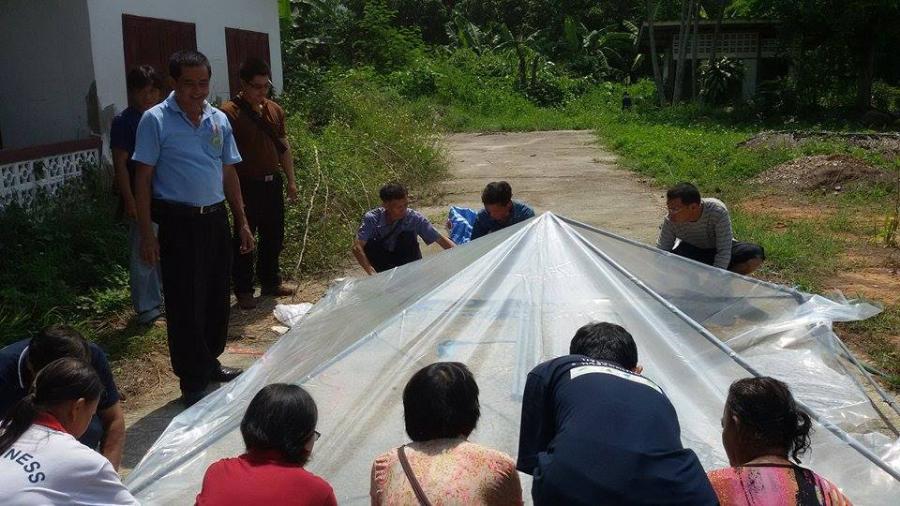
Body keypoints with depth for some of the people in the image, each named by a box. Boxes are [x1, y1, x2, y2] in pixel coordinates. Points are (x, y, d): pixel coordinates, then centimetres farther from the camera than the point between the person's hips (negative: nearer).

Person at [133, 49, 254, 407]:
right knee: (185, 303, 0)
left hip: (216, 219, 6)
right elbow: (143, 179, -7)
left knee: (218, 297, 14)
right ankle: (192, 382, 12)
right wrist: (147, 234, -12)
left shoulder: (219, 120, 8)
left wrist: (242, 222, 13)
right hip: (179, 223, -5)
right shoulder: (155, 120, -7)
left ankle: (210, 362, 32)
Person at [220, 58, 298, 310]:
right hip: (246, 185, -7)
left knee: (274, 235, 16)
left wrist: (291, 180, 14)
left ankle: (270, 281, 32)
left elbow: (284, 146, 16)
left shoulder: (275, 110, 9)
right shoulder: (230, 112, -12)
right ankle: (243, 291, 13)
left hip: (273, 182, 7)